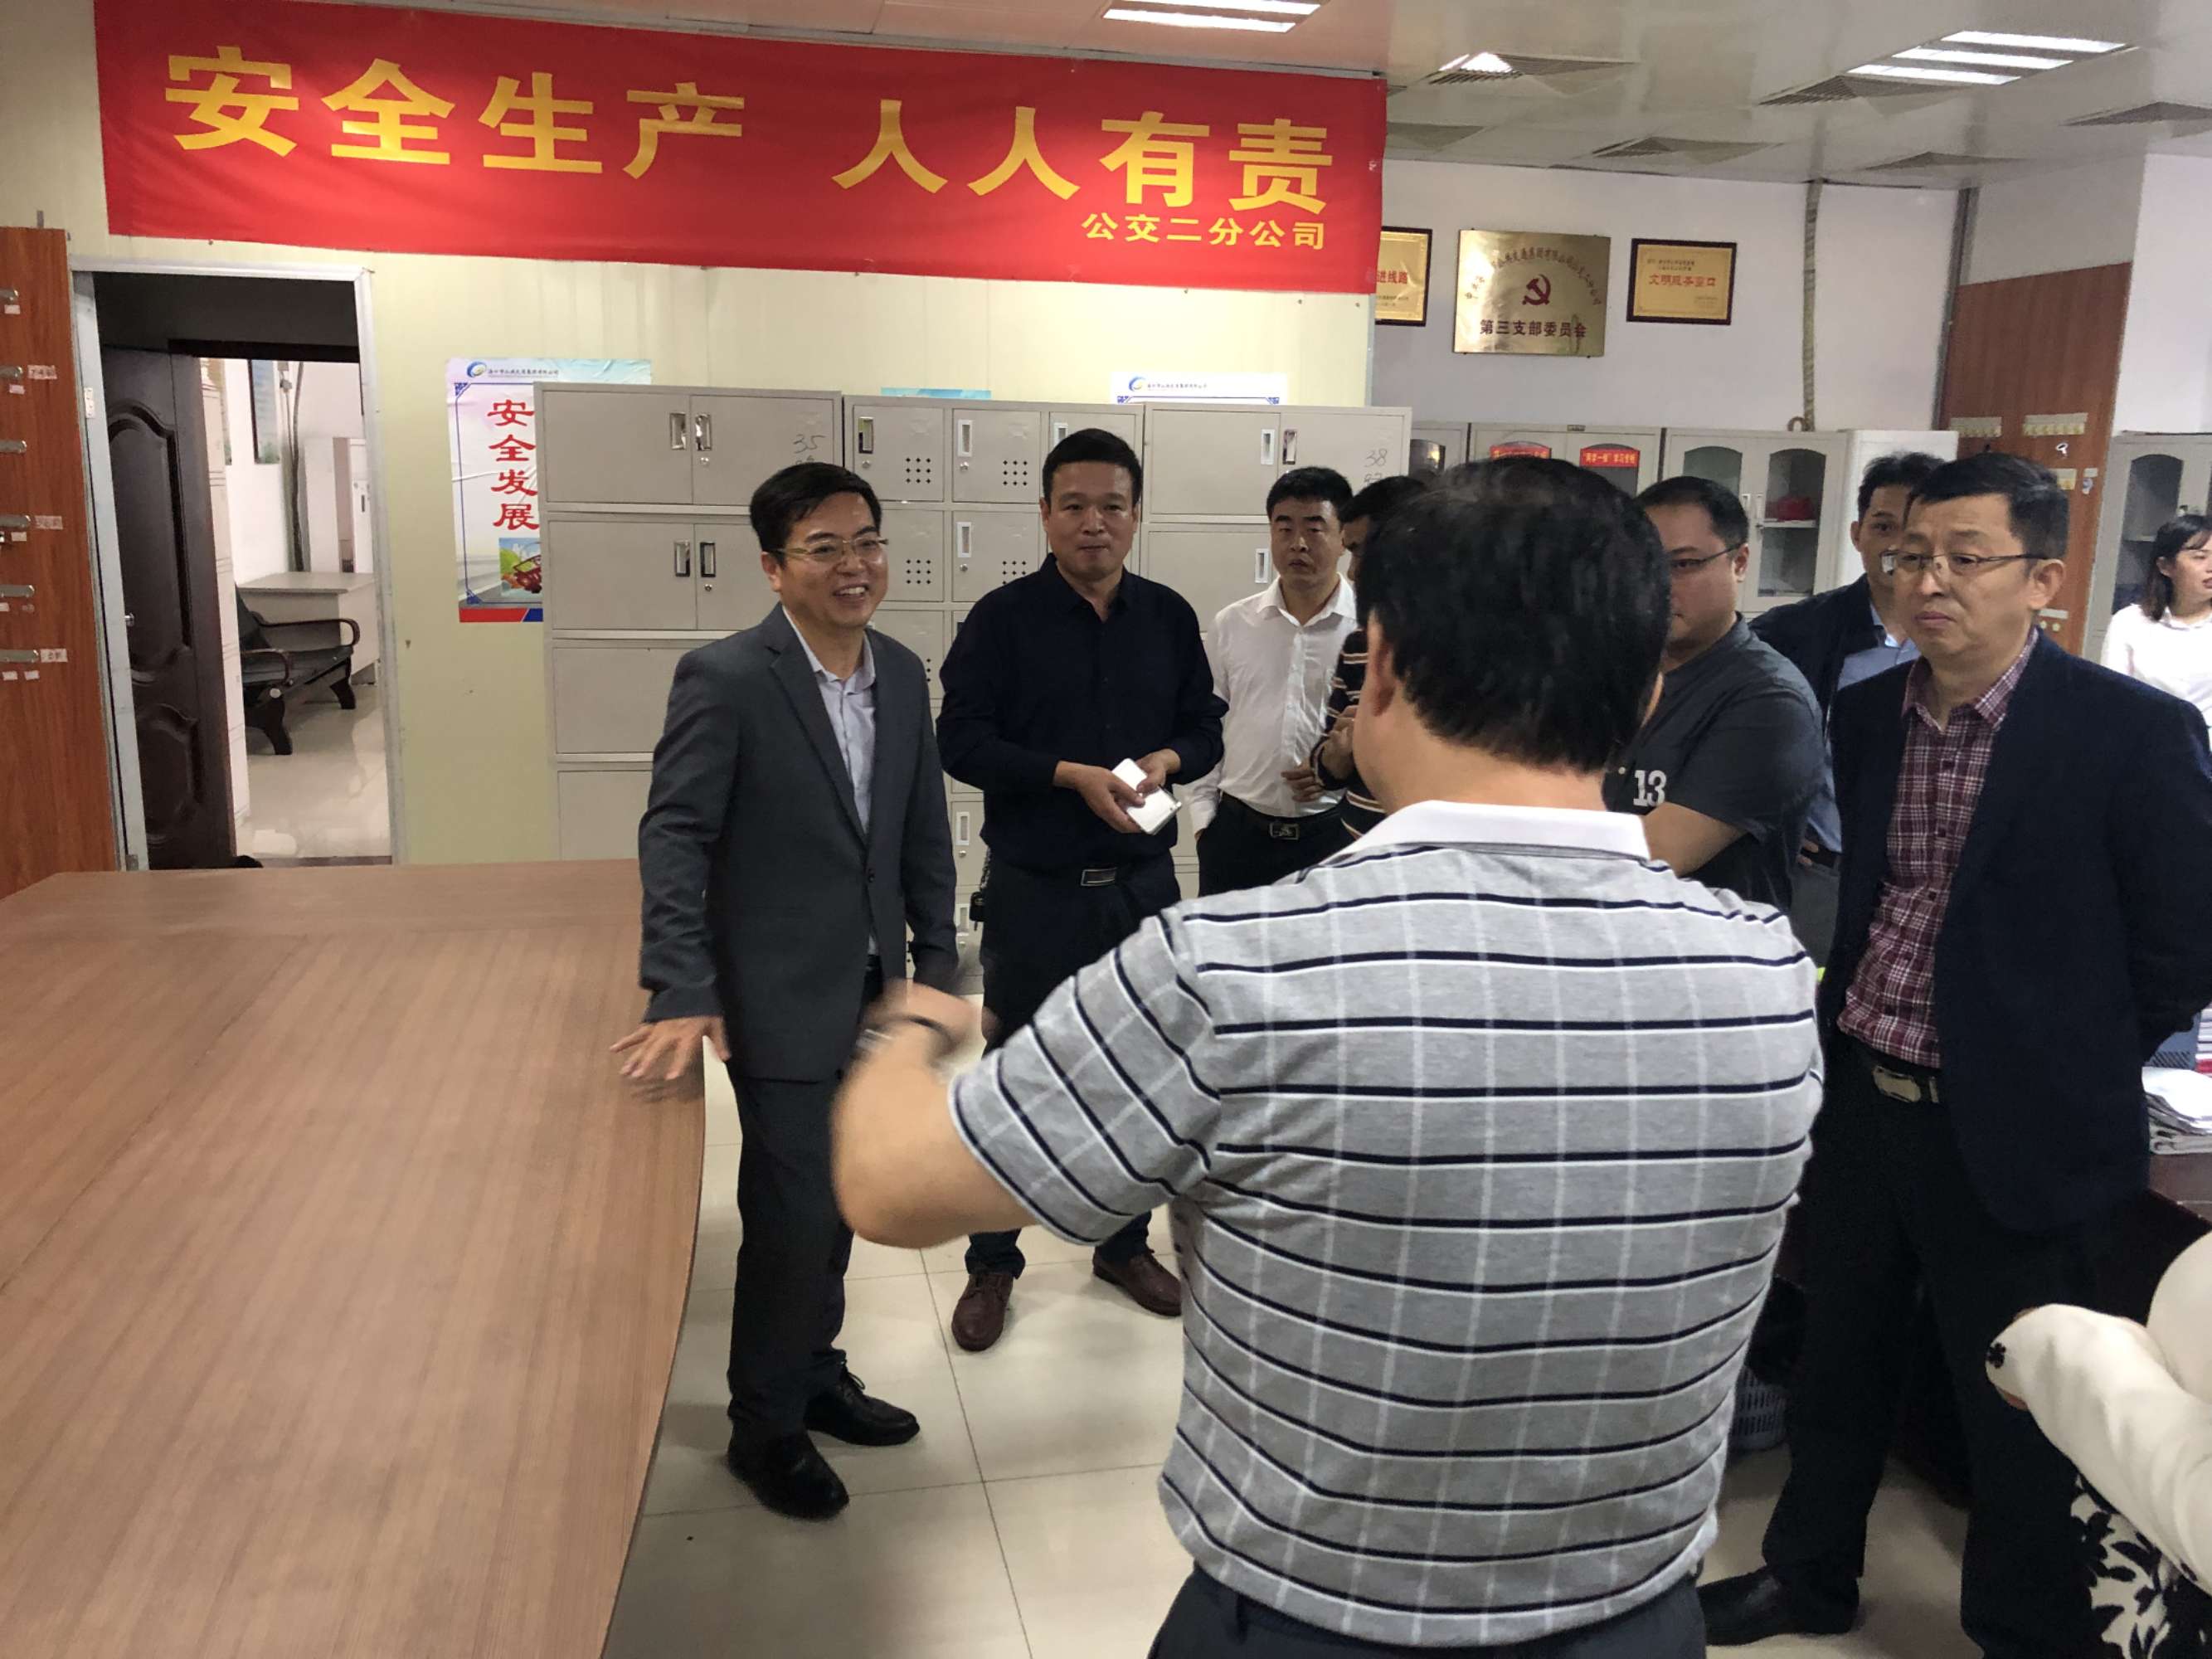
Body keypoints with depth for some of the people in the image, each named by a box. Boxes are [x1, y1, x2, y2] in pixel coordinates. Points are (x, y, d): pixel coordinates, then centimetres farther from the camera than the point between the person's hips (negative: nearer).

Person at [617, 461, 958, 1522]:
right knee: (792, 1214, 2)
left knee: (837, 1199, 20)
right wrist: (681, 996, -26)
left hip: (873, 991, 6)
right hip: (783, 1000, -6)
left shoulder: (902, 675, 3)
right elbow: (674, 836, -19)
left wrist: (936, 963, 8)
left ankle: (816, 1376, 41)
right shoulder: (725, 679, -16)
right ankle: (764, 1426, 24)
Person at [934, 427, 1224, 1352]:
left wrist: (1169, 759, -12)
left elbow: (1205, 728, 10)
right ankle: (992, 1264, 24)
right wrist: (1073, 775, -21)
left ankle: (1124, 1246, 34)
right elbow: (961, 740, -10)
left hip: (1142, 883, 3)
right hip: (1036, 888, -3)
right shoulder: (1003, 619, -6)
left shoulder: (1169, 617, 4)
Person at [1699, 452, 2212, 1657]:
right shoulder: (1867, 712, 3)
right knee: (1836, 1364, 20)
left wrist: (2054, 1064, -2)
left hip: (2006, 1134, -5)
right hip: (1859, 1097, 5)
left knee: (2019, 1414, 11)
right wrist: (1853, 1012, 8)